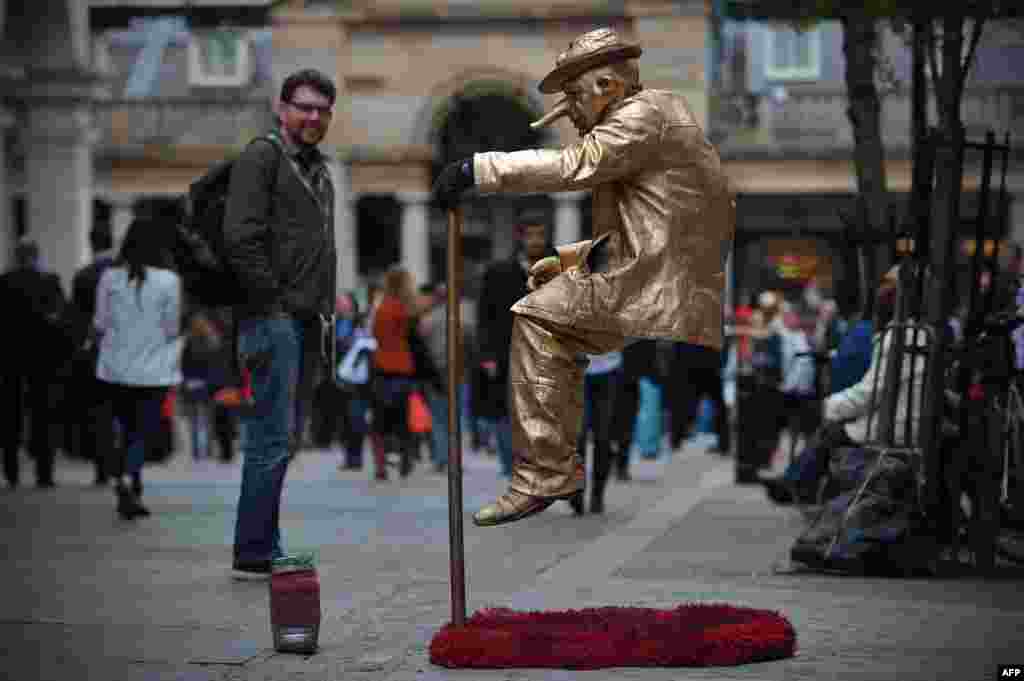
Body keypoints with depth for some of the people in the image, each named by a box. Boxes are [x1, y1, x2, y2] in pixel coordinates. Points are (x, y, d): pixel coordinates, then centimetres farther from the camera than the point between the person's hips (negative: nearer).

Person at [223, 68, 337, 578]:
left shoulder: (319, 169, 21)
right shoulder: (261, 158, -6)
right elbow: (241, 239, -15)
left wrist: (325, 311, 16)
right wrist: (273, 303, -16)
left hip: (308, 322, 9)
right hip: (274, 319, -9)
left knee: (287, 437, 11)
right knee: (272, 436, -10)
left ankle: (266, 549, 17)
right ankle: (255, 555, -7)